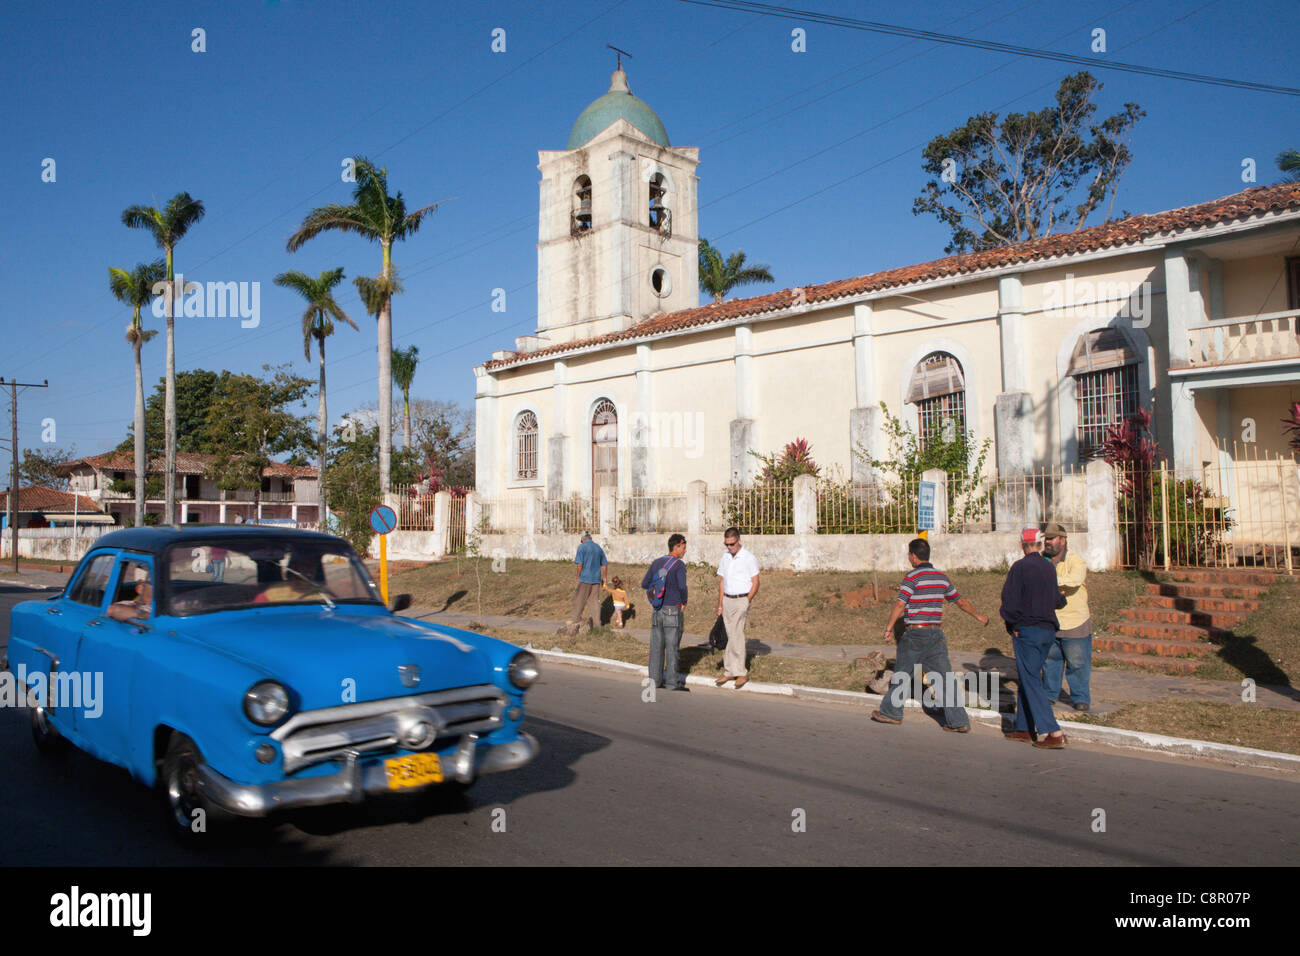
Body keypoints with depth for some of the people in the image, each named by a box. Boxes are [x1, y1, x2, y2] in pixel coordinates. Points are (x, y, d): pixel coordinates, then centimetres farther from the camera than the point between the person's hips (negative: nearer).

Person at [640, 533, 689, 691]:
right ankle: (672, 681, 3)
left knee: (656, 645, 9)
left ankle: (655, 678, 13)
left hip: (657, 610, 6)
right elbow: (682, 586, -22)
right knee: (672, 646, 0)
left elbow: (644, 584, 9)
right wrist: (684, 602, -6)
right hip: (673, 609, -6)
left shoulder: (657, 562, 9)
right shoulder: (679, 564, -11)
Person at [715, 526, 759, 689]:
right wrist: (720, 605, 11)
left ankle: (741, 672, -2)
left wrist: (746, 602, -13)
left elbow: (755, 583, -5)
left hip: (742, 600, -5)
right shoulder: (725, 557, 11)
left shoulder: (749, 558, -6)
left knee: (736, 636, -10)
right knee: (730, 637, 6)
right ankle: (729, 672, 10)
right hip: (727, 600, 5)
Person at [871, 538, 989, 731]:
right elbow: (960, 601, 22)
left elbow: (899, 605, -19)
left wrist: (889, 629, -17)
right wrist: (978, 616, 37)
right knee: (945, 677, 4)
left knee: (902, 674, 9)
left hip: (915, 634, -5)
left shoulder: (912, 577, -10)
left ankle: (891, 712, 21)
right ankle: (959, 721, 0)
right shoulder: (942, 576, 10)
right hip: (936, 634, 5)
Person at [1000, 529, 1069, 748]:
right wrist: (1063, 598, 40)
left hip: (1027, 630, -7)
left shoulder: (1019, 567, -11)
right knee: (1027, 678, 15)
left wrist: (1012, 625, -1)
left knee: (1031, 682, -4)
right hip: (1048, 630, 7)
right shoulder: (1049, 568, 7)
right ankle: (1024, 728, 20)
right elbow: (1057, 600, 17)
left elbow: (1010, 600, -15)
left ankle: (1054, 732, -10)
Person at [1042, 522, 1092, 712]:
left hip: (1073, 623, -4)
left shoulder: (1076, 562, -13)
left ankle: (1080, 698, 17)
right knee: (1050, 659, 13)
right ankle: (1050, 694, 27)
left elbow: (1074, 581, -33)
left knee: (1077, 662, 3)